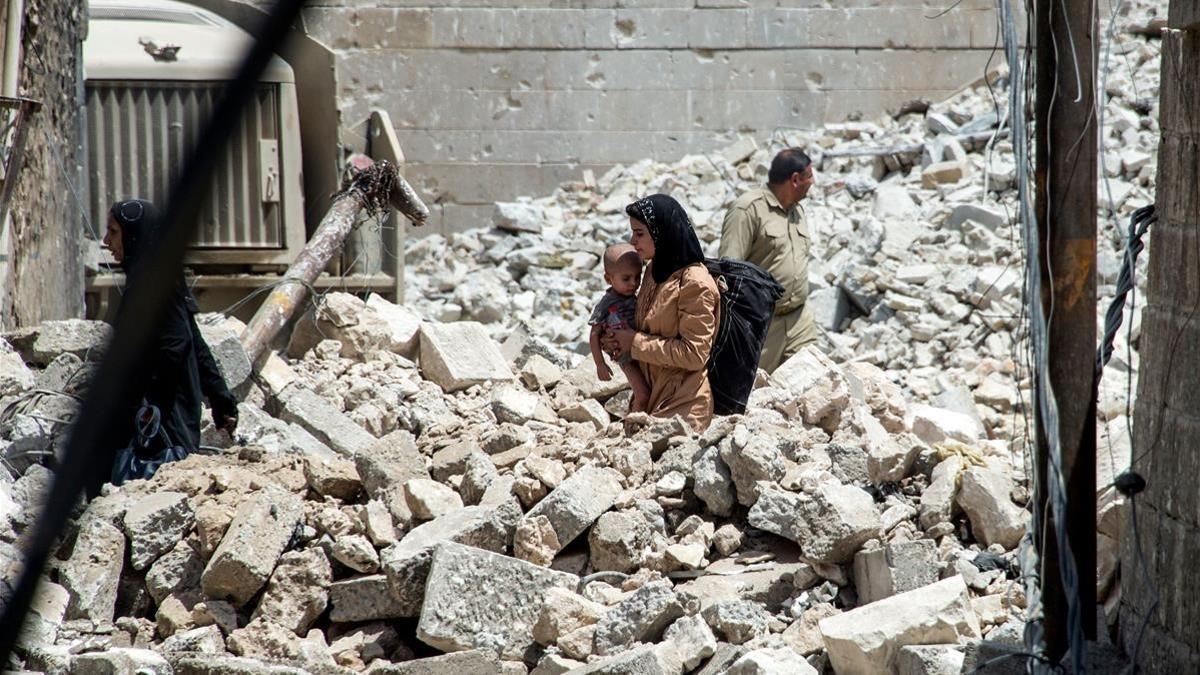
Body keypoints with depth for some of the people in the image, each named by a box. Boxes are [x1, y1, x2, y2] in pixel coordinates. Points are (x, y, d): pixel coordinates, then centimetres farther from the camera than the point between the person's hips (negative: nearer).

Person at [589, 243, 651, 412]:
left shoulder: (638, 298, 3)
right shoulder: (606, 305, -13)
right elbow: (595, 335, -7)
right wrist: (600, 364, -8)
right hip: (627, 357, -6)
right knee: (643, 395, -15)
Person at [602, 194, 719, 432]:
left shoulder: (695, 284, -16)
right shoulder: (654, 272, 10)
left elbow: (694, 354, -18)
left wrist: (635, 342, -13)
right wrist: (618, 341, 2)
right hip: (652, 395, 8)